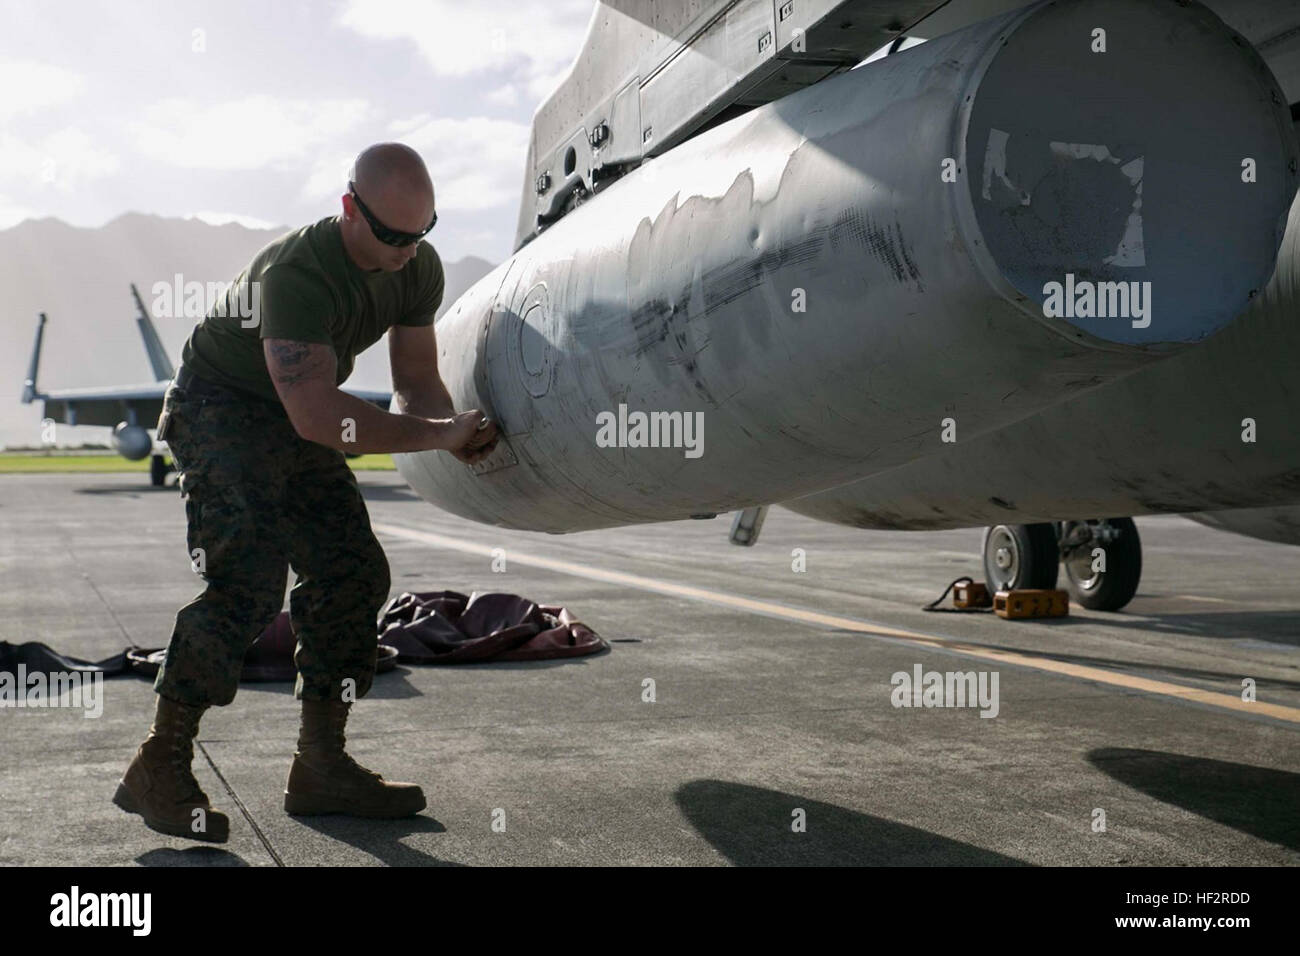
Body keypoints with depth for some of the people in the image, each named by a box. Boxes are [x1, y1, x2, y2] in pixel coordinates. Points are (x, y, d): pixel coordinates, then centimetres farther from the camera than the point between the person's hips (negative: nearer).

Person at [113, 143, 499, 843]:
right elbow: (316, 416, -38)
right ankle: (158, 769, -12)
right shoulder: (295, 274, -33)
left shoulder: (419, 269, -8)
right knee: (248, 582, -21)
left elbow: (417, 382, -1)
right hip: (221, 408, -8)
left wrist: (455, 430, -23)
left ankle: (320, 767, 7)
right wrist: (437, 435, -34)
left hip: (298, 419, 8)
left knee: (351, 573, -2)